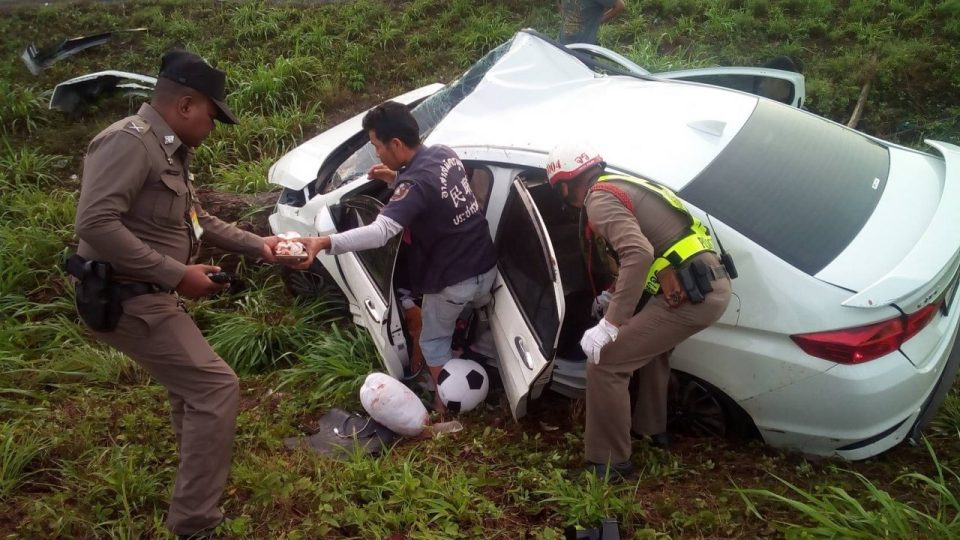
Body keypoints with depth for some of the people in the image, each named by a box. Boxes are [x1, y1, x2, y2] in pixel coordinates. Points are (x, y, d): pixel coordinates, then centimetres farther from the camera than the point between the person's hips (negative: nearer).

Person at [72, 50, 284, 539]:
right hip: (127, 299, -11)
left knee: (191, 384, 26)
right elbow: (96, 224, -30)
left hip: (148, 296, 11)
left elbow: (197, 219, 23)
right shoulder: (129, 141, -20)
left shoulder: (170, 149, 12)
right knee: (216, 388, -12)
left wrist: (256, 245, 16)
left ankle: (196, 485, 49)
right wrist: (176, 273, -27)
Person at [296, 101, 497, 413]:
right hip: (486, 267, 8)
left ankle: (444, 404, 32)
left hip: (451, 281, -8)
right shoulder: (444, 154, -4)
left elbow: (381, 231, -45)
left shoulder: (415, 184, -30)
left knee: (433, 342, 17)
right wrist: (396, 179, 2)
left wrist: (324, 242, -58)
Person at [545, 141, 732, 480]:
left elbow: (639, 254, -27)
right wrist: (616, 293, 46)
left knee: (604, 363, -6)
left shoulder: (599, 198, -9)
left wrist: (610, 324, -26)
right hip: (712, 284, 10)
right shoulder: (623, 185, 20)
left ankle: (608, 464, 4)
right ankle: (650, 429, 46)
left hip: (690, 293, -10)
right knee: (648, 341, 34)